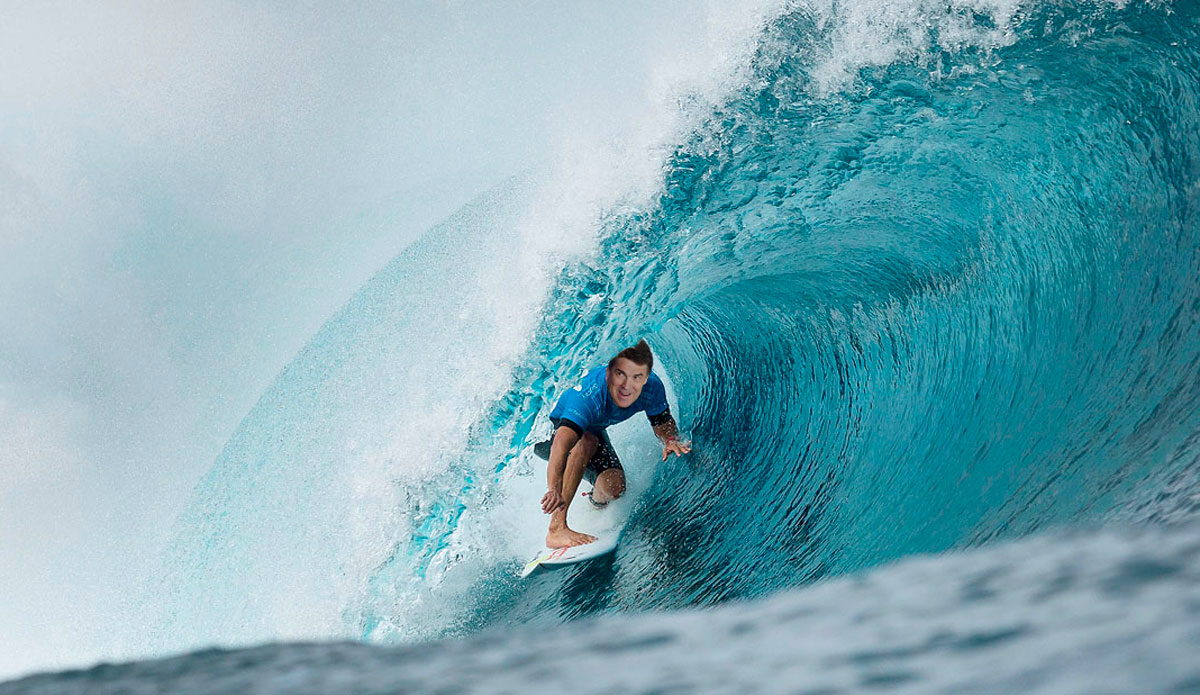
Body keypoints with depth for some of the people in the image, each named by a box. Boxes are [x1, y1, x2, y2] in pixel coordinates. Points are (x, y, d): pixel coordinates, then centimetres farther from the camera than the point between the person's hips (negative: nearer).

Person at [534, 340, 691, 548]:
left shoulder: (652, 388, -26)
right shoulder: (588, 396, -44)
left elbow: (663, 422, -6)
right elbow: (562, 443, -58)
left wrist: (671, 439, -29)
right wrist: (554, 490, -72)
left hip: (592, 429, 6)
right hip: (547, 428, -6)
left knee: (614, 487, -15)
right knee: (586, 441, -37)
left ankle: (595, 500, 25)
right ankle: (557, 529, -36)